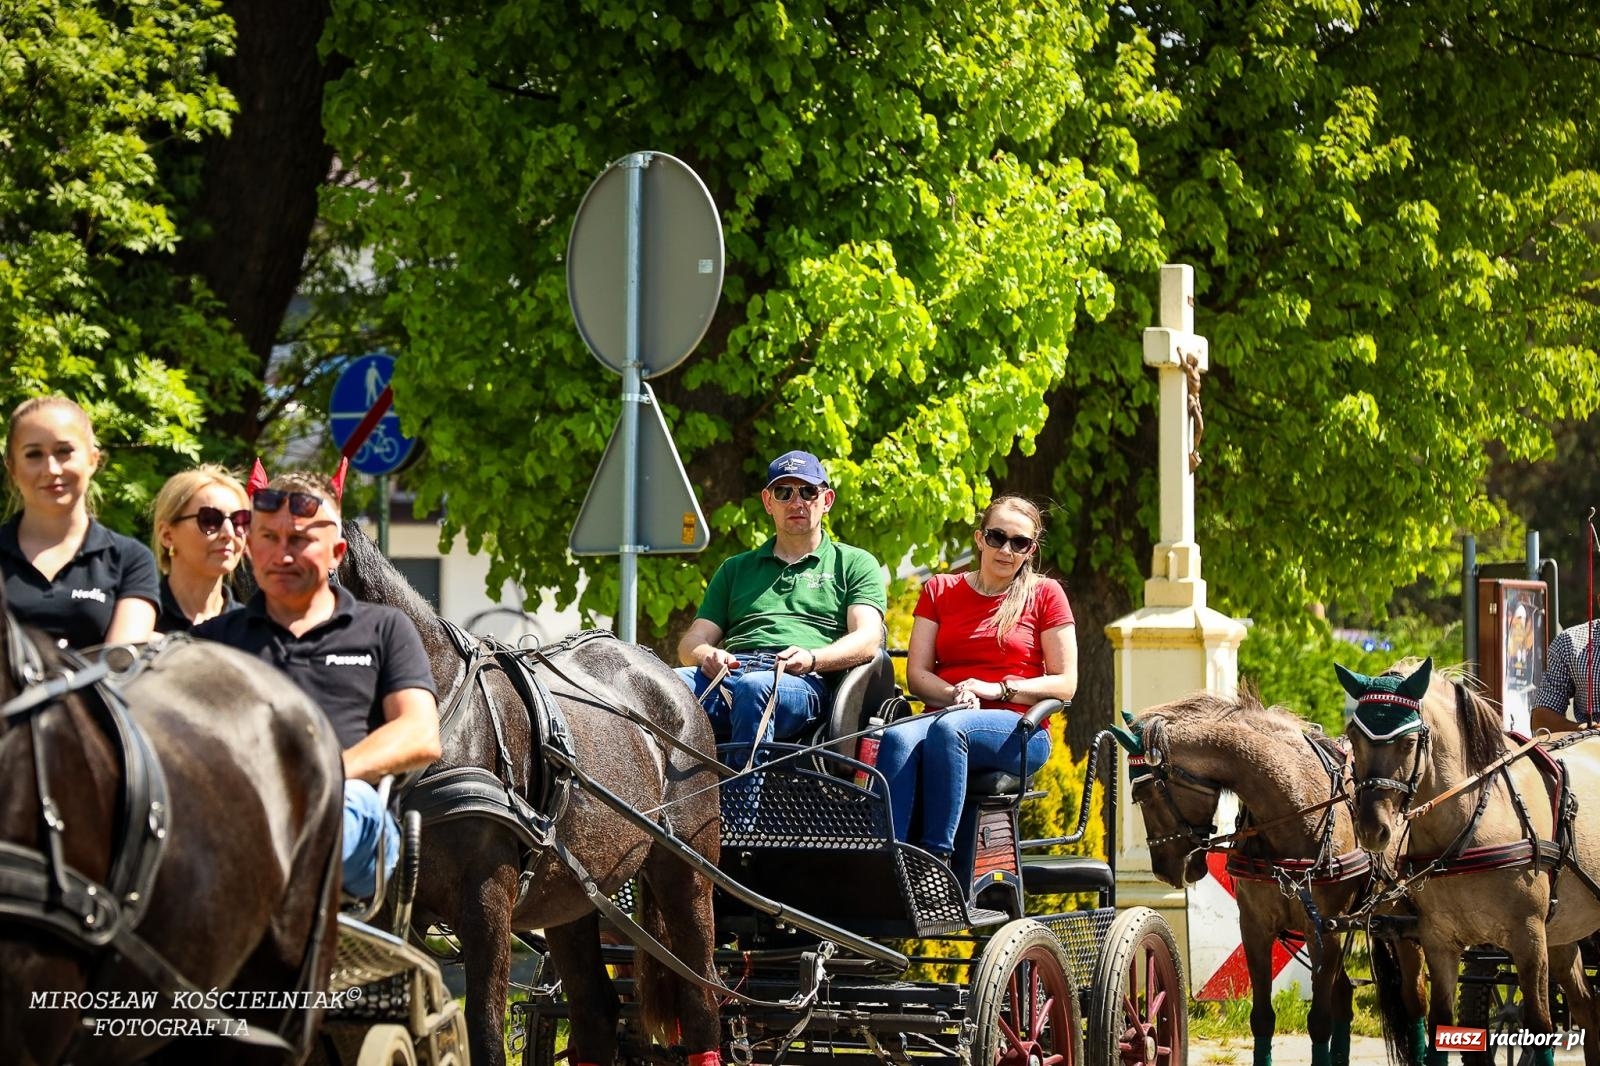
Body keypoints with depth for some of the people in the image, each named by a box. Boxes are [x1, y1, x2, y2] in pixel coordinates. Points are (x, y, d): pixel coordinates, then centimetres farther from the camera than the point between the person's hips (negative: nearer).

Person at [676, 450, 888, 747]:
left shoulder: (854, 564, 23)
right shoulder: (736, 568, 33)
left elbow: (867, 639, 6)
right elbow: (692, 641, 25)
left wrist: (811, 658, -14)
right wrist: (706, 654, -1)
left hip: (804, 683, -3)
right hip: (728, 675, 3)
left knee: (754, 688, -42)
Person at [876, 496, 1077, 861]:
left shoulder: (1045, 595, 11)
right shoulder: (940, 590, 18)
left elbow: (1065, 683, 4)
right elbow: (917, 674, 9)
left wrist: (997, 690, -10)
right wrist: (955, 695, -13)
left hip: (1016, 730, -2)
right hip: (945, 716, 3)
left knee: (948, 729, -38)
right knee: (899, 738, -35)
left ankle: (937, 858, -45)